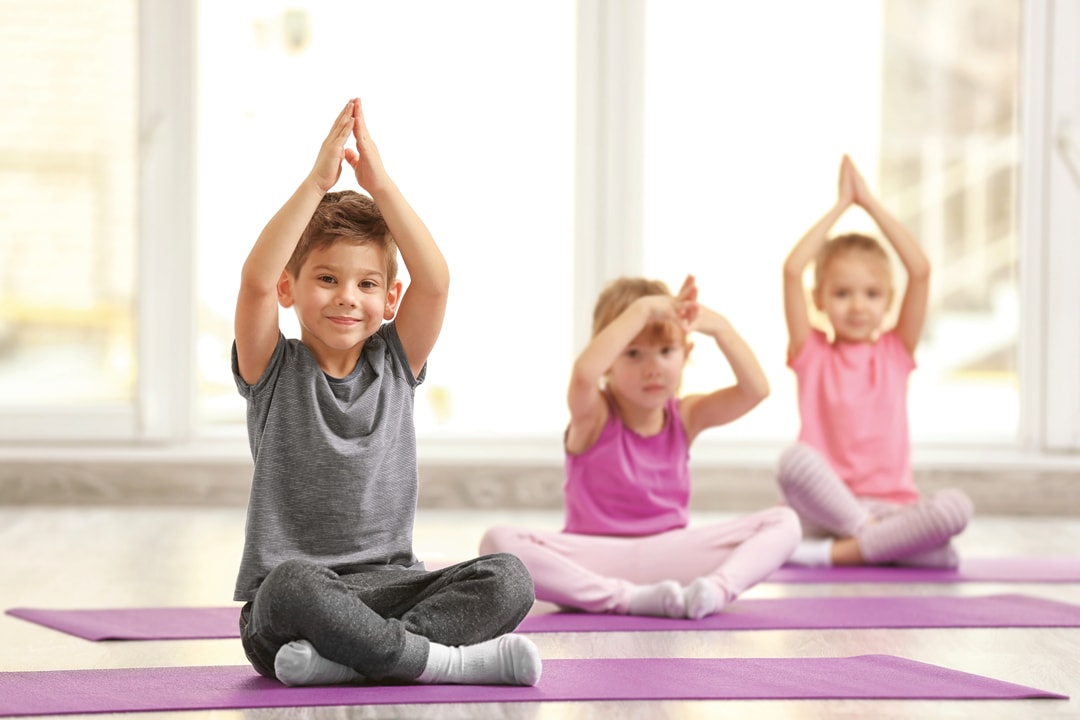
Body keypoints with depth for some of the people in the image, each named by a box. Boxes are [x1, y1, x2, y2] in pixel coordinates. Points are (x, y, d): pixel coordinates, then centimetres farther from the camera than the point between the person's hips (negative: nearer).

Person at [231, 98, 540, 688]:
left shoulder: (395, 365, 11)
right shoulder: (274, 371, 4)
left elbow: (434, 280, -5)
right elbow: (257, 280, -15)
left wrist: (379, 184, -11)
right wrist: (317, 182, -18)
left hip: (388, 588, 4)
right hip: (286, 602, -3)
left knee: (508, 580, -23)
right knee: (293, 586, -40)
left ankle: (342, 658, -31)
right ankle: (442, 660, -27)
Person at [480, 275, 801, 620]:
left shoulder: (687, 416, 7)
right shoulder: (594, 417, -5)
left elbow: (756, 389, -6)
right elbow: (584, 374, -30)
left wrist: (719, 327, -15)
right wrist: (641, 310, -27)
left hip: (669, 558, 3)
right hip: (592, 561, -3)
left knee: (784, 523, -12)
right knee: (498, 543, -32)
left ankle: (717, 587, -37)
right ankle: (628, 598, -37)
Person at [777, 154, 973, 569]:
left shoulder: (896, 352, 14)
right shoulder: (812, 354, 8)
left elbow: (920, 270, 2)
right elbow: (792, 270, -4)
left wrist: (870, 202, 5)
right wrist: (841, 205, 4)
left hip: (892, 505, 2)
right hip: (827, 504, -2)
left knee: (956, 507, -31)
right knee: (795, 458, -35)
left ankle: (836, 552, -27)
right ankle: (879, 540, -27)